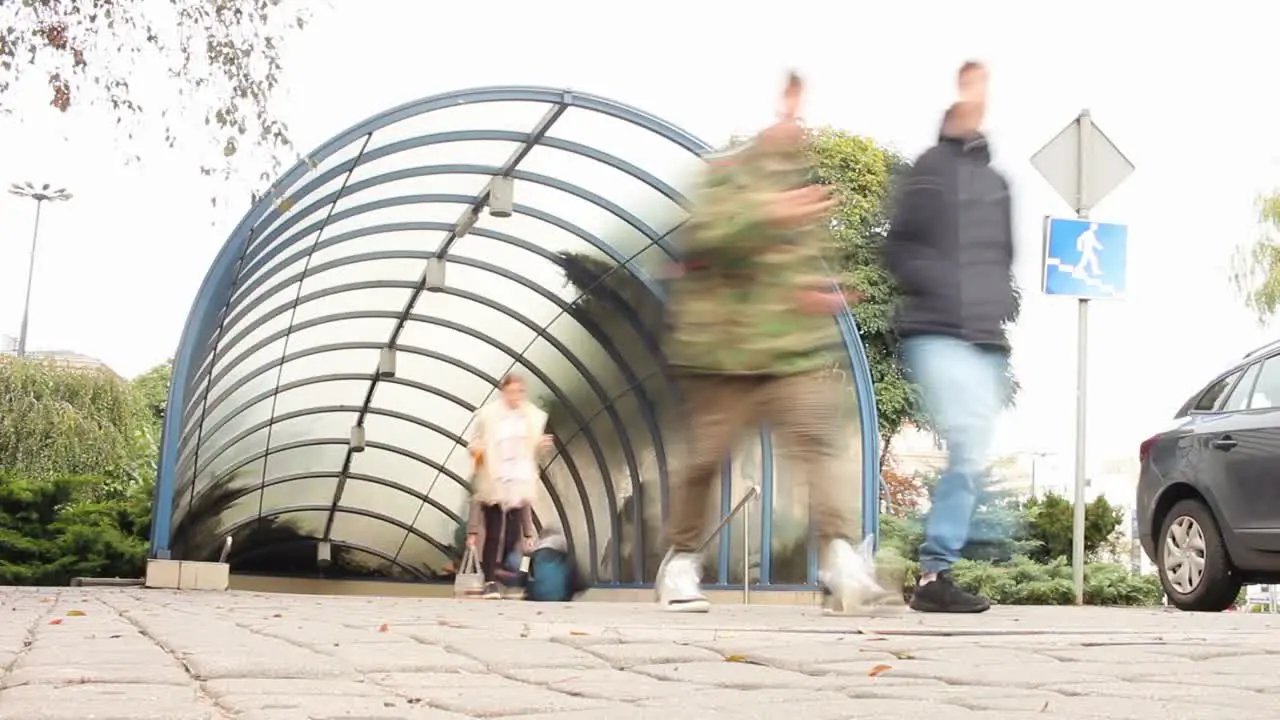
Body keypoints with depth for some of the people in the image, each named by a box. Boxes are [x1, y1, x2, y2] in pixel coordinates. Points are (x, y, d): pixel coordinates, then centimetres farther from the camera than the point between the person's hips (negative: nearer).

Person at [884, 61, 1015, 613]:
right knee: (967, 450, -17)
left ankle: (935, 573, 9)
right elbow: (899, 250, -4)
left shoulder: (996, 182, 19)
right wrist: (940, 285, -17)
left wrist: (1000, 300, 10)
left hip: (987, 342, 7)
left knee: (972, 459, 4)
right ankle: (935, 572, -12)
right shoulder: (931, 169, 0)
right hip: (938, 335, -7)